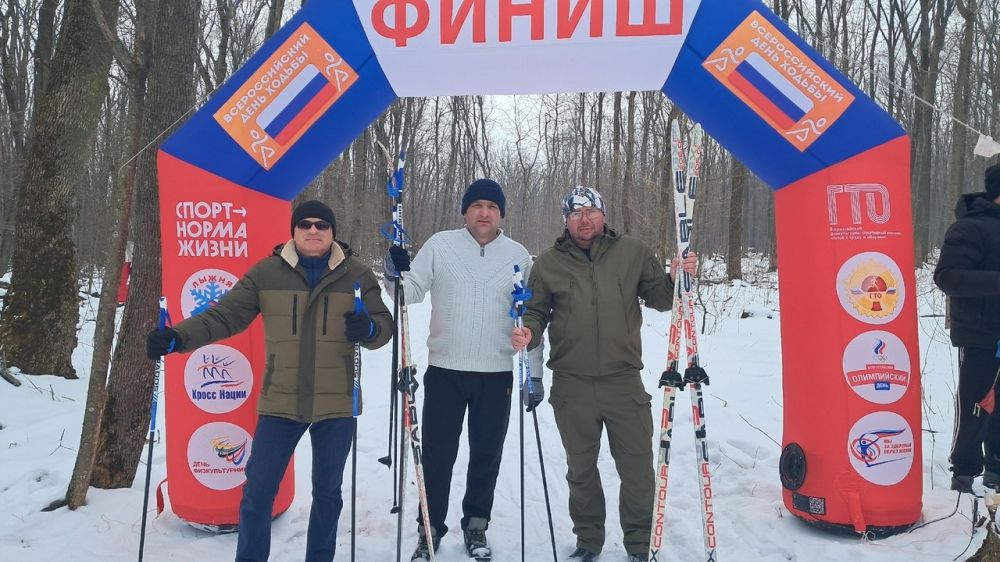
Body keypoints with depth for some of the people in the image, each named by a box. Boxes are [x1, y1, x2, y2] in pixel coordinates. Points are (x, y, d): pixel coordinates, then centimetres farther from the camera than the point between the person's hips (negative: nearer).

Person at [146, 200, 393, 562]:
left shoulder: (358, 275, 0)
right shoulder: (267, 273, -2)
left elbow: (384, 326, 3)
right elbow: (224, 315, -4)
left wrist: (370, 329, -21)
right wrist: (177, 337, -20)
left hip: (336, 404, 1)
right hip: (280, 403, 0)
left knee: (327, 493, 16)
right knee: (257, 493, 4)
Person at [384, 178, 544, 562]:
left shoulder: (518, 255, 4)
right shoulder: (440, 245, 0)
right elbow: (413, 291, -3)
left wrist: (535, 373, 5)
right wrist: (395, 275, -26)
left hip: (496, 375, 1)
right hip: (444, 371, -1)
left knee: (487, 455, 12)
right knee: (437, 455, 7)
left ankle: (476, 525, 31)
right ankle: (430, 527, 24)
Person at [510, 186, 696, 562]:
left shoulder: (633, 253, 5)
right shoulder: (548, 263, 6)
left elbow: (658, 298, 10)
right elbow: (537, 311, 10)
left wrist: (677, 278, -9)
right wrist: (529, 333, -10)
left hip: (623, 380, -1)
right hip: (572, 385, 1)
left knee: (638, 468, 5)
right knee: (581, 470, 14)